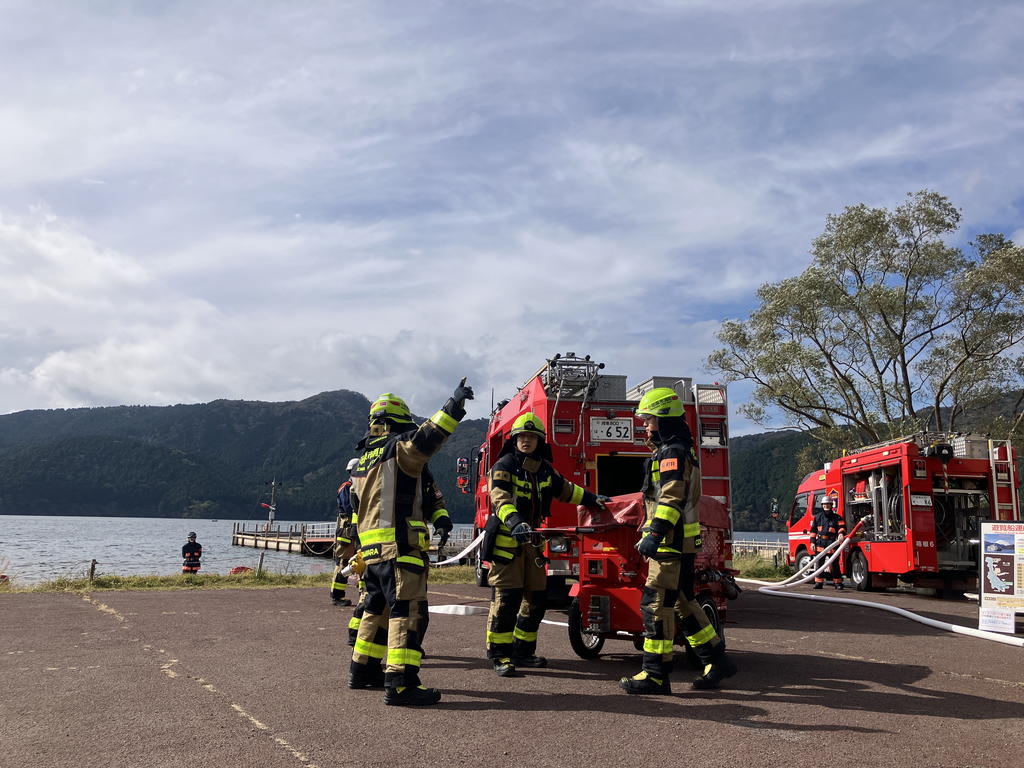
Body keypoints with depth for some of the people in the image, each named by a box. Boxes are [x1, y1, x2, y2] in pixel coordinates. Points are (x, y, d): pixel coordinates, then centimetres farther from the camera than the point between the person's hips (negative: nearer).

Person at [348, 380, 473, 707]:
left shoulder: (363, 460, 22)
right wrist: (454, 405, -27)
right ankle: (400, 684, -17)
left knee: (378, 607, 22)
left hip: (372, 548, 10)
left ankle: (363, 670, 32)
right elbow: (426, 437, -27)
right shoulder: (399, 448, -6)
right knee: (405, 610, -12)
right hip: (398, 546, -10)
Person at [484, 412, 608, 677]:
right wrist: (514, 522, -42)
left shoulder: (545, 469, 12)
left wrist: (591, 499, 25)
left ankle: (523, 651, 23)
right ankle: (500, 655, -2)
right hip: (506, 539, -7)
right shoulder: (504, 466, -10)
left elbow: (565, 489, 27)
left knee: (535, 598, 10)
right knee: (506, 598, -10)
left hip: (531, 540, 7)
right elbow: (500, 498, -25)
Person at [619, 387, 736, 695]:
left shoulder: (672, 453, -13)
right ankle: (716, 661, 23)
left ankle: (656, 674, -4)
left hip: (673, 544, -11)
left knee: (656, 603, -8)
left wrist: (655, 534, -31)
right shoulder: (675, 451, 21)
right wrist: (653, 534, 29)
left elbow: (672, 499, -24)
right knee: (684, 603, 16)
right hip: (681, 544, 11)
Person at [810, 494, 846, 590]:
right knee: (819, 563, 4)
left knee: (834, 564, -2)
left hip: (832, 543, -2)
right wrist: (812, 542, 3)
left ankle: (838, 583, 6)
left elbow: (842, 526, -6)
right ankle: (819, 582, 9)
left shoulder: (836, 517, 7)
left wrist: (841, 533, -28)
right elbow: (813, 530, 11)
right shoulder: (817, 517, 12)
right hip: (820, 543, 2)